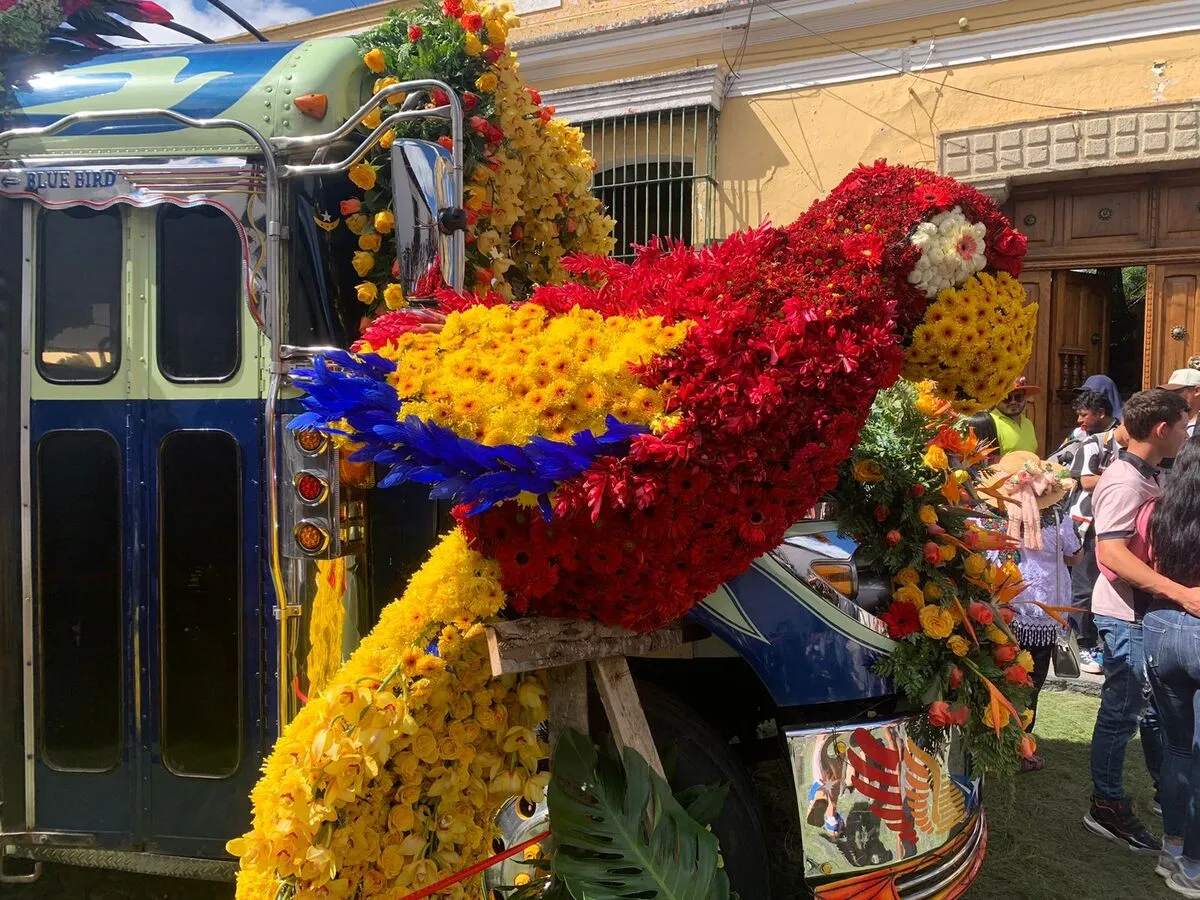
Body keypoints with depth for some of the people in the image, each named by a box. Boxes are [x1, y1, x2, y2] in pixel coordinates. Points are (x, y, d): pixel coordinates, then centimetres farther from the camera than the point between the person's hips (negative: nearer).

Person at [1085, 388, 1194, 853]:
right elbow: (1112, 554, -30)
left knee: (1155, 706, 20)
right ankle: (1107, 806, 14)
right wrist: (1181, 593, -35)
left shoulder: (1149, 476, 10)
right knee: (1122, 712, 1)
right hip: (1125, 614, -9)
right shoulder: (1123, 481, -20)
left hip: (1149, 610, 9)